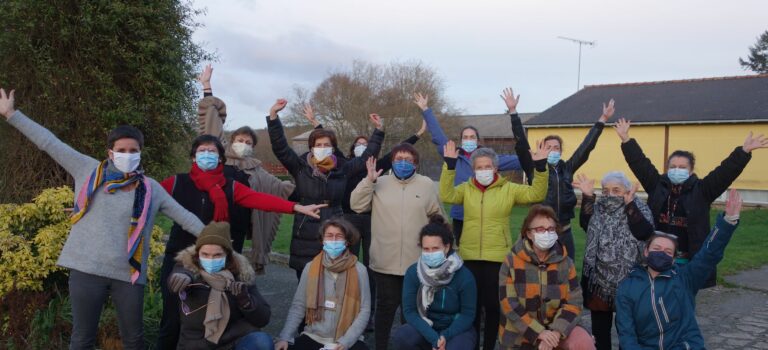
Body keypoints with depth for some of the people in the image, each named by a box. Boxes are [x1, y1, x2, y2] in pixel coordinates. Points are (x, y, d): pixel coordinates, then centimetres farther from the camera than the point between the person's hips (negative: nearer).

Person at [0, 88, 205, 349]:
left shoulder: (151, 189, 5)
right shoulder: (88, 170, 4)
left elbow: (184, 217, 5)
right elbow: (49, 142, 5)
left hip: (128, 274, 1)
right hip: (87, 269, 0)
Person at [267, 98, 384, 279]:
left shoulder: (342, 169, 5)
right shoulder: (301, 167, 1)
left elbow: (367, 157, 14)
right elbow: (280, 147, -7)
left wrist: (378, 130, 13)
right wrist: (273, 115, -17)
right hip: (305, 238, -1)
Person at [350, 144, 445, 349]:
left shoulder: (427, 185, 4)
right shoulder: (380, 184, 2)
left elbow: (437, 217, 10)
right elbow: (357, 206, -6)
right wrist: (369, 181, -14)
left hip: (417, 262, 1)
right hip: (386, 261, -1)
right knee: (386, 306, 8)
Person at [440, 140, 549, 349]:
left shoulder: (508, 189, 2)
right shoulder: (466, 189, 5)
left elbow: (536, 194, -6)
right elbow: (446, 196, -11)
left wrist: (540, 167, -18)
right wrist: (449, 165, -19)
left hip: (498, 257, -1)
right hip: (470, 257, 2)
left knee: (493, 304, 8)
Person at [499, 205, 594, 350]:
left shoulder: (565, 263, -1)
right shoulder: (512, 262, -9)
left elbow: (574, 302, -6)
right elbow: (509, 304, -15)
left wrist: (556, 332, -21)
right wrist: (539, 333, -22)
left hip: (556, 327, 2)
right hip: (519, 335, -1)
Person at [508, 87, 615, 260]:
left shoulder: (567, 168, 8)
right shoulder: (534, 169, 0)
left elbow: (587, 146, 8)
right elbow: (521, 143, -8)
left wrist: (603, 119, 6)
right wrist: (513, 111, -15)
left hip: (564, 233, 3)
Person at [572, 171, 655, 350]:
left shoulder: (639, 207, -3)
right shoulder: (598, 207, 8)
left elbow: (645, 233, -21)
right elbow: (586, 225, -10)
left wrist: (629, 204, -26)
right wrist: (587, 196, -17)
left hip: (629, 280, -3)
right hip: (600, 279, 3)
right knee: (599, 328, 13)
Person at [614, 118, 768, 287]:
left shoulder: (701, 190, -2)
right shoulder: (657, 185, 2)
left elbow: (725, 171, -10)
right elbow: (640, 163, 0)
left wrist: (744, 151, -20)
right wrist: (626, 140, -5)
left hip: (689, 258, -1)